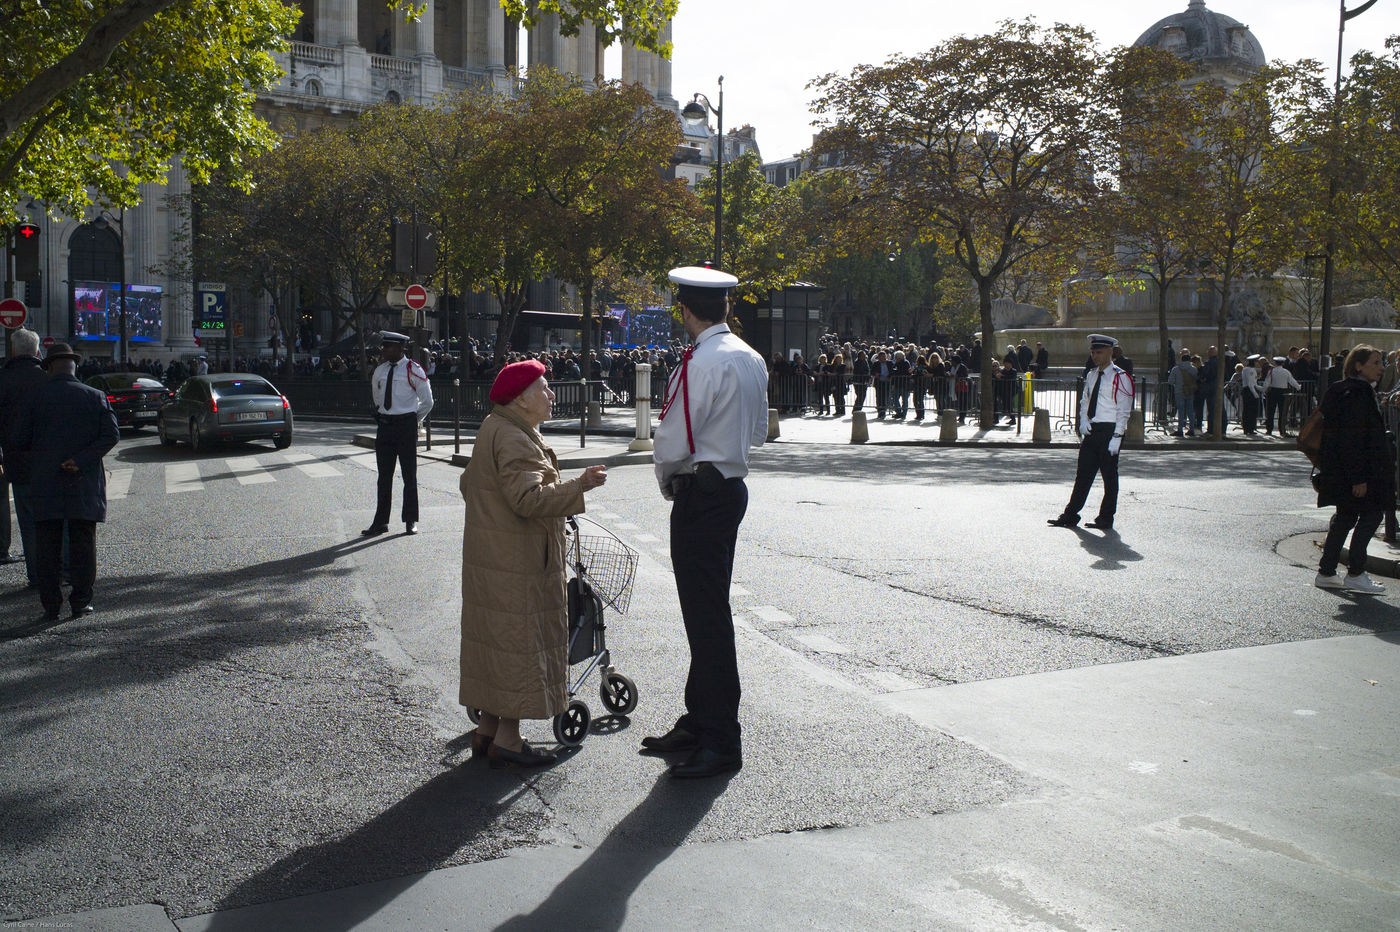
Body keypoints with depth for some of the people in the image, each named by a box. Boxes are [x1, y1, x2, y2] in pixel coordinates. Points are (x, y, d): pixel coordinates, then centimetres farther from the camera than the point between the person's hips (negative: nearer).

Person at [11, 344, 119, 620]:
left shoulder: (37, 397, -2)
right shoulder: (95, 397, 0)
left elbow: (20, 441, -2)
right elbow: (111, 435, -9)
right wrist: (82, 460, -11)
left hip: (46, 484, 0)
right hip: (84, 485, 0)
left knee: (47, 546, 7)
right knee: (83, 544, 8)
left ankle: (51, 606, 8)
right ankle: (81, 602, 9)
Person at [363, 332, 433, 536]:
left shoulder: (413, 370, -7)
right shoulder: (379, 370, 9)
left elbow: (427, 401, -1)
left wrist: (414, 420, 5)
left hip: (406, 426, -5)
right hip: (384, 425, 5)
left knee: (409, 474, 1)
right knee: (384, 476, 8)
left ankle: (411, 521, 10)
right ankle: (381, 521, 14)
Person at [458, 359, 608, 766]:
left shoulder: (494, 429, 14)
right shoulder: (513, 439, -20)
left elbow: (468, 483, 23)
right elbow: (529, 499, -28)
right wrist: (578, 486, -26)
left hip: (492, 555, 11)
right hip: (517, 561, -11)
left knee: (498, 640, 15)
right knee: (520, 641, -4)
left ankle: (488, 729, 23)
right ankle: (507, 738, 2)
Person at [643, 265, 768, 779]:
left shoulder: (701, 362, -18)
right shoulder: (750, 358, 10)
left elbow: (671, 442, -17)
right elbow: (759, 431, 20)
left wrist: (668, 483, 1)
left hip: (701, 494, -10)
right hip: (733, 484, 10)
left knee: (707, 616, -5)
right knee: (707, 611, 16)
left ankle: (721, 742, 0)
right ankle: (699, 721, 26)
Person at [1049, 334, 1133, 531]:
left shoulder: (1120, 378, -8)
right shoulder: (1091, 376, 13)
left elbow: (1123, 410, -12)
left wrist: (1117, 436, -17)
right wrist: (1083, 421, 2)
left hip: (1109, 430, -7)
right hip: (1091, 431, 7)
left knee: (1109, 476, 1)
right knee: (1083, 473, 7)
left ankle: (1105, 519, 9)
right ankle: (1070, 516, 10)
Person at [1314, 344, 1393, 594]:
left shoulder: (1357, 391, 15)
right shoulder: (1358, 393, -17)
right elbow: (1353, 439, -22)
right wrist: (1359, 477, -23)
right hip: (1359, 468, -10)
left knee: (1346, 517, 13)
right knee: (1371, 514, -2)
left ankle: (1326, 573, 17)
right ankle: (1355, 574, 3)